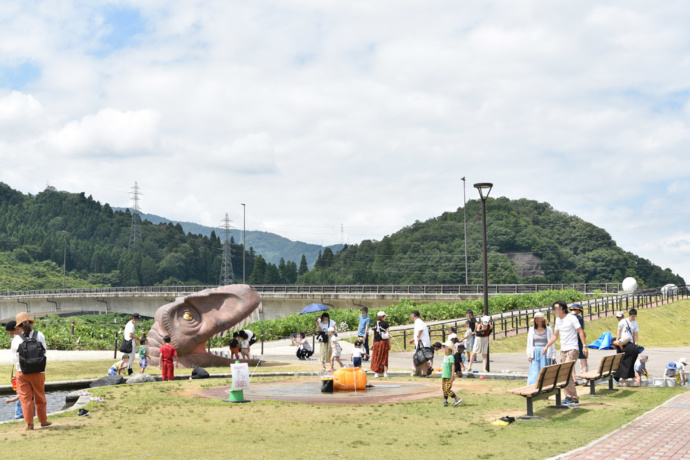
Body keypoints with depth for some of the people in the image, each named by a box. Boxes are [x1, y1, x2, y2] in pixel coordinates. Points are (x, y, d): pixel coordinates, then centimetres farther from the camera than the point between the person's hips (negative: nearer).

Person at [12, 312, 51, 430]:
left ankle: (29, 423, 5)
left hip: (22, 373, -1)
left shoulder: (16, 339, -8)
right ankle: (43, 420, 26)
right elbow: (44, 351, 3)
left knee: (25, 398, 8)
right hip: (39, 372, 2)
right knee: (40, 397, 16)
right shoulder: (40, 335, -5)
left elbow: (14, 359, -1)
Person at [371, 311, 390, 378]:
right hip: (384, 342, -2)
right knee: (384, 357, 8)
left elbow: (373, 335, 6)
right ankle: (385, 372, 8)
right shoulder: (385, 323, -3)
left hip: (376, 342, 2)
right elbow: (388, 334, -3)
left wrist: (373, 344, 12)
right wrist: (389, 344, 3)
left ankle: (376, 373, 1)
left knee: (376, 358, 6)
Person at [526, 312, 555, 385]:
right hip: (535, 354, 1)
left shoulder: (548, 329, 5)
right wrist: (529, 355, 4)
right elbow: (529, 343, 12)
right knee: (534, 373, -6)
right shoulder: (532, 330, 10)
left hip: (545, 354, -1)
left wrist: (553, 356, 0)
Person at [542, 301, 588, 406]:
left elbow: (580, 332, -8)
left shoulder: (571, 318, -8)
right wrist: (546, 347, 15)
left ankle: (570, 397, -10)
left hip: (572, 350, -8)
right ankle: (573, 398, 9)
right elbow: (555, 335, 21)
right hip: (563, 350, 8)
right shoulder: (558, 320, 14)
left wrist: (584, 346, -16)